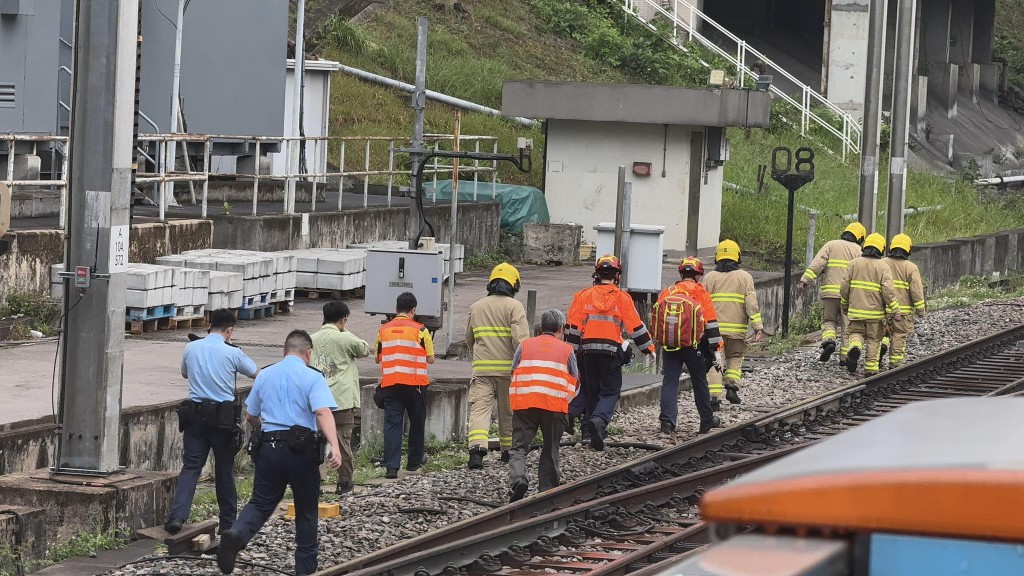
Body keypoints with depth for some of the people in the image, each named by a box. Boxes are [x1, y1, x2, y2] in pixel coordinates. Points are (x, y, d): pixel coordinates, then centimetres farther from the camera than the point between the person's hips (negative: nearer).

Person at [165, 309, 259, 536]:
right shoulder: (232, 353, -8)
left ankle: (177, 516, -16)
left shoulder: (191, 348, 1)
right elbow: (256, 374, 10)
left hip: (195, 415, 2)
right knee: (224, 470, 9)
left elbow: (184, 373, 21)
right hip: (223, 417, -2)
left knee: (190, 467, 1)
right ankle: (228, 522, 17)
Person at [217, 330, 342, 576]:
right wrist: (335, 446, -29)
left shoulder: (265, 375, 10)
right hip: (303, 450, -3)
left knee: (261, 503, 8)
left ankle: (237, 535, -22)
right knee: (306, 511, 11)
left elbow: (250, 416, 18)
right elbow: (323, 412, -21)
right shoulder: (312, 378, -5)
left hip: (269, 448, 3)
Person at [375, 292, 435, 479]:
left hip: (390, 384, 2)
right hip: (415, 383, -2)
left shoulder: (384, 330, 6)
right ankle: (414, 462, 23)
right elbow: (430, 359, 0)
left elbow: (378, 358, 15)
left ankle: (391, 466, -13)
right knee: (417, 422, 15)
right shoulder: (420, 330, -4)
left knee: (392, 423, -2)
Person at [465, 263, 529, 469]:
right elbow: (521, 338, -14)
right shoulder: (514, 306, -3)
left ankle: (477, 448, -26)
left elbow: (469, 341, 21)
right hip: (508, 367, -2)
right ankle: (508, 450, 26)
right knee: (508, 411, 14)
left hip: (482, 367, 2)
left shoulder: (476, 307, 11)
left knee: (479, 408, -7)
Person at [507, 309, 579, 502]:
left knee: (519, 447, 3)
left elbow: (513, 375, 15)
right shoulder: (566, 350, 12)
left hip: (524, 402, 0)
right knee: (550, 450, 13)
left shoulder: (524, 346, 15)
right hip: (554, 405, 0)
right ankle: (547, 489, 11)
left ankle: (518, 479, -21)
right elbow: (574, 383, 15)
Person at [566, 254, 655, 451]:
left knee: (591, 389, 16)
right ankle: (599, 419, -24)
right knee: (610, 391, 1)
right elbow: (636, 326, 2)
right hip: (611, 351, -3)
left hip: (587, 350, 3)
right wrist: (648, 347, 13)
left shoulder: (584, 296, 4)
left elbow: (573, 326, 4)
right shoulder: (621, 297, -2)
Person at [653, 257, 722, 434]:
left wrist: (660, 342, 24)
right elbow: (711, 323, -5)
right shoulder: (700, 293, -2)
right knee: (699, 382, 13)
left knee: (669, 381, 2)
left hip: (668, 346, 2)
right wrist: (716, 350, -2)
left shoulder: (666, 293, 9)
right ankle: (707, 421, 24)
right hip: (692, 346, -2)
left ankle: (667, 421, -11)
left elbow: (654, 320, 12)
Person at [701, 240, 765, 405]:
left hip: (714, 328, 0)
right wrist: (758, 327, -4)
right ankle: (731, 386, -6)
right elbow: (751, 303, -4)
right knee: (735, 359, 15)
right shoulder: (744, 277, 3)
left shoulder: (709, 277, 6)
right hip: (737, 328, 0)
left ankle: (714, 395, -7)